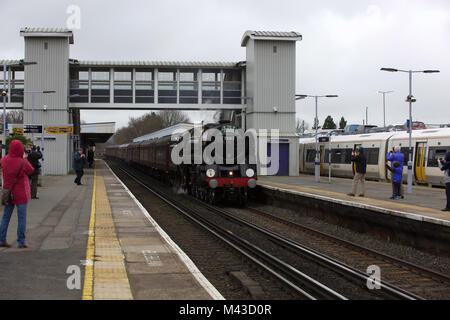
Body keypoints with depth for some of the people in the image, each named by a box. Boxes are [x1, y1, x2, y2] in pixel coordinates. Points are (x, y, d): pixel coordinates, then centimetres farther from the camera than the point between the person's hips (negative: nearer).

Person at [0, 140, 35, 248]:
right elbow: (31, 170, -2)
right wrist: (24, 158, 7)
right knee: (21, 218, 3)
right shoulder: (23, 163, -20)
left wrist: (22, 158, 20)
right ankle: (21, 242, 6)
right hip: (21, 194, -5)